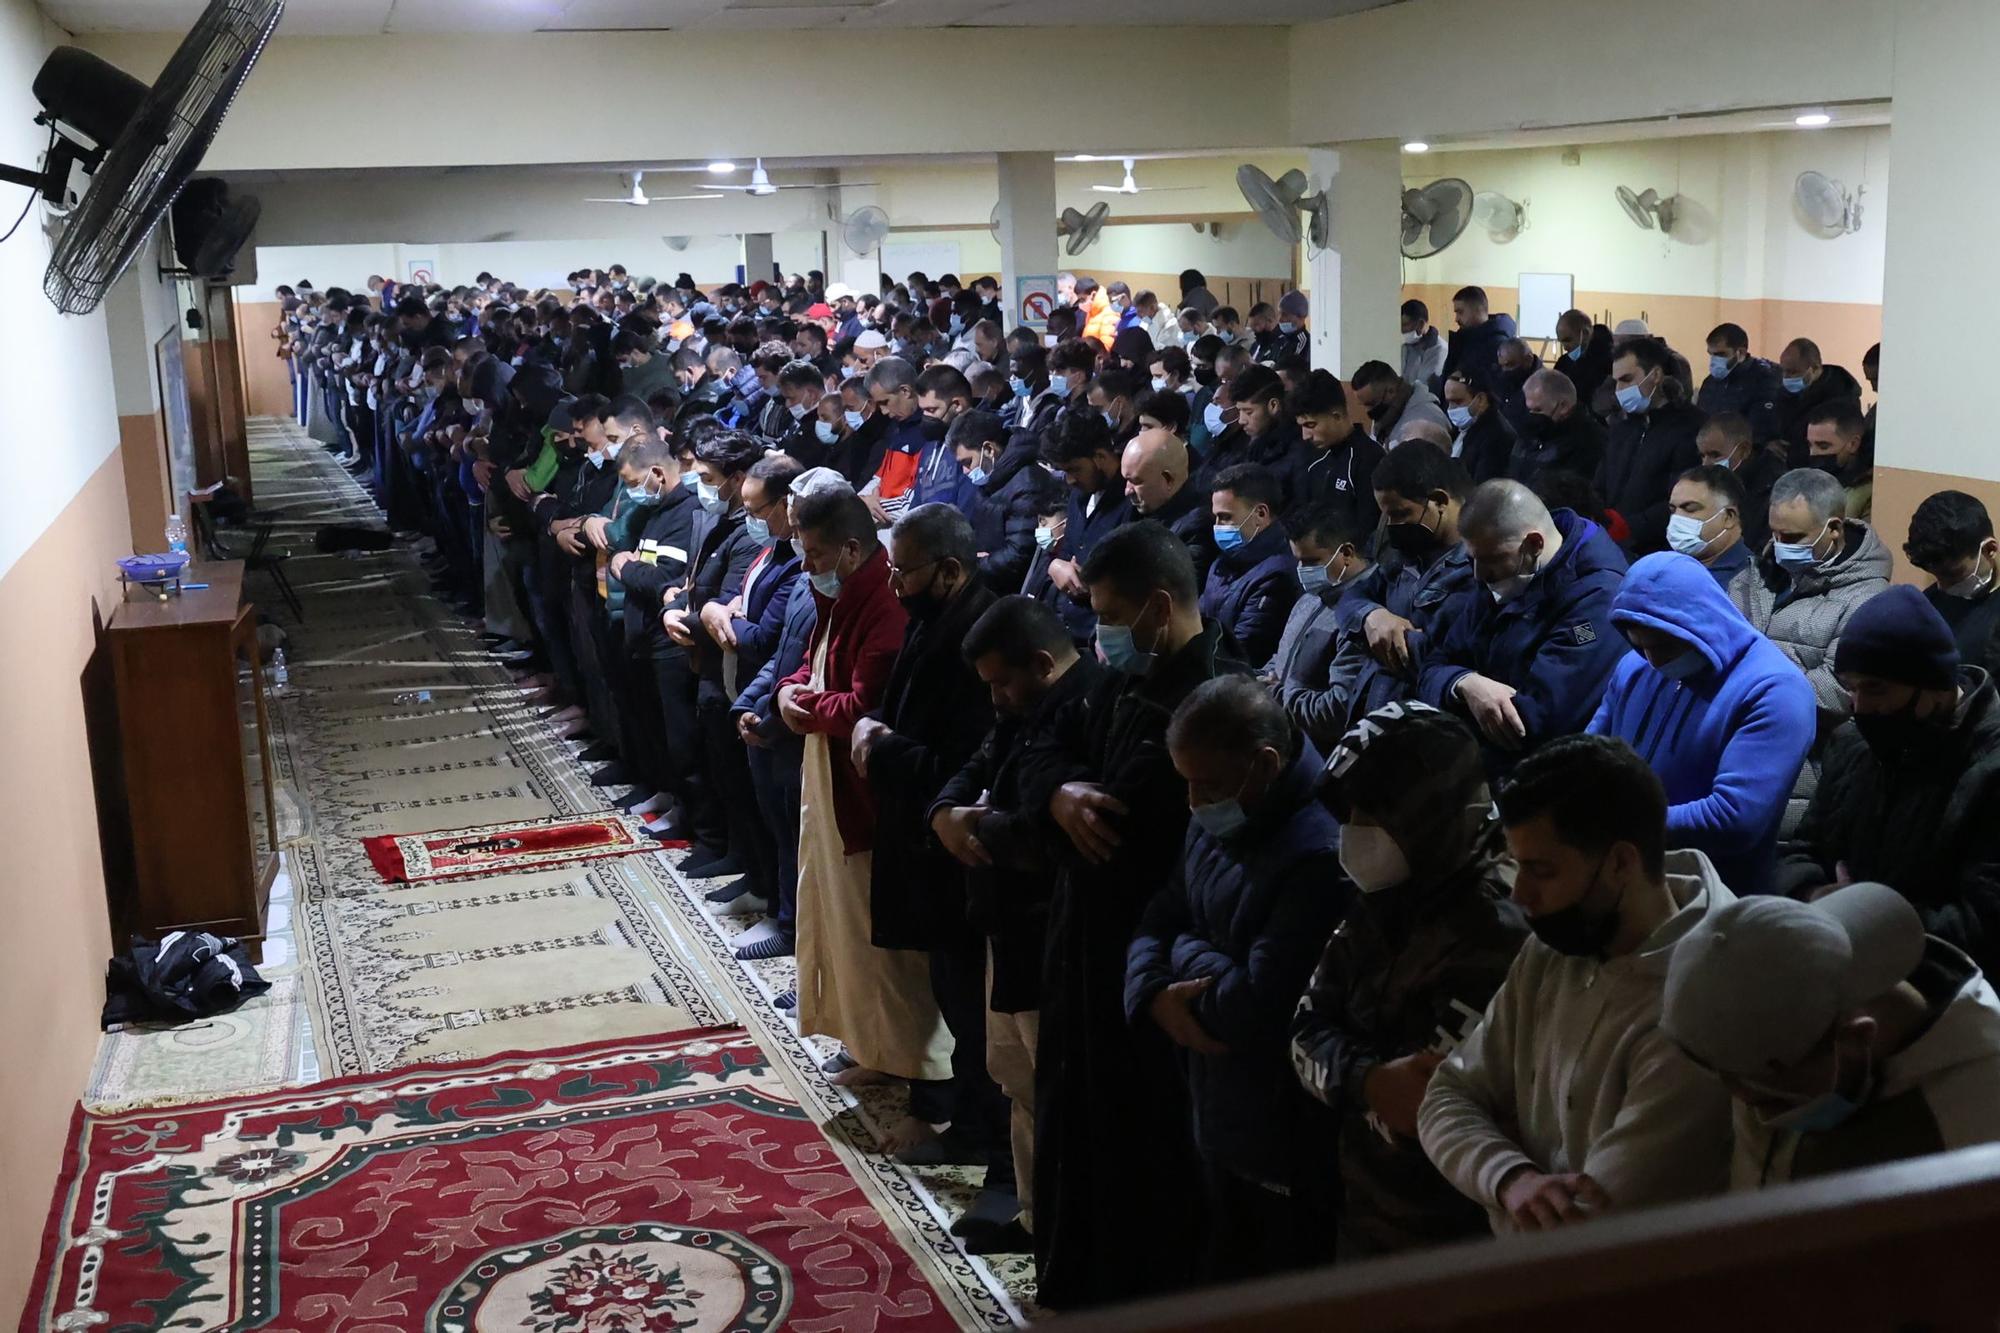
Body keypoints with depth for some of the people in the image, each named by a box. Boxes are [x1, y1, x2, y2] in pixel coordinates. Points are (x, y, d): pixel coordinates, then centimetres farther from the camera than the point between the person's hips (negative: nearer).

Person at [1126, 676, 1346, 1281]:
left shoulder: (1322, 855, -26)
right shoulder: (1216, 827, 5)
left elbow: (1260, 1009, -28)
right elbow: (1157, 924, 11)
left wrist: (1189, 954, -9)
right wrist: (1156, 994, -11)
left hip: (1290, 1148, -9)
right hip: (1221, 1121, 9)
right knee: (1222, 1292, 24)